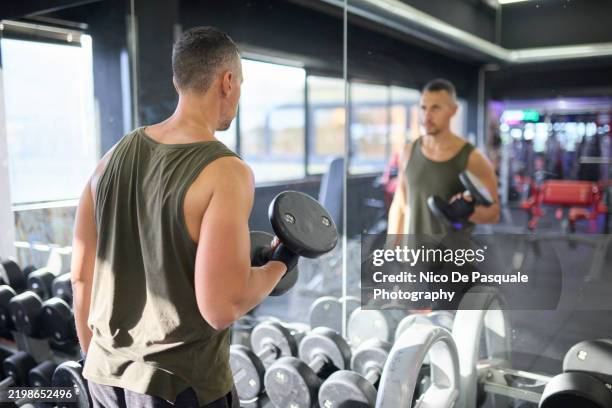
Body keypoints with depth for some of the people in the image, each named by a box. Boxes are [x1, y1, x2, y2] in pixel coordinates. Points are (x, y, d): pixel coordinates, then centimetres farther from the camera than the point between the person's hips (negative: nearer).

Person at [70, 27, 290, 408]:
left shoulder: (116, 155, 0)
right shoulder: (226, 172, -20)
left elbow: (81, 274, 4)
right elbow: (221, 309, -24)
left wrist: (95, 359, 16)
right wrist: (281, 262, -7)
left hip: (107, 375, 6)